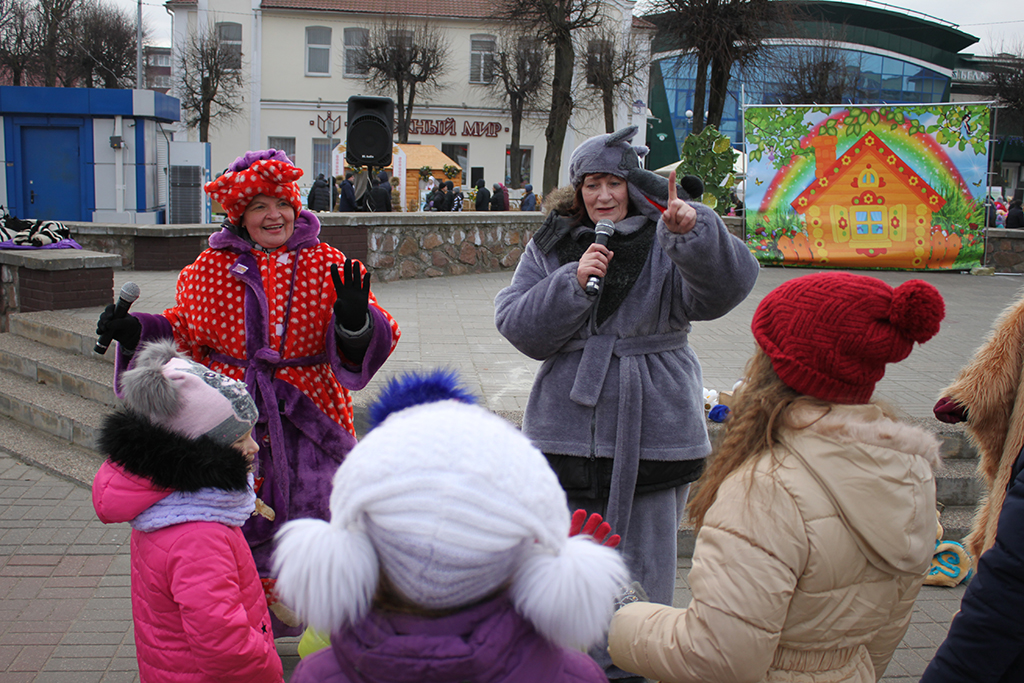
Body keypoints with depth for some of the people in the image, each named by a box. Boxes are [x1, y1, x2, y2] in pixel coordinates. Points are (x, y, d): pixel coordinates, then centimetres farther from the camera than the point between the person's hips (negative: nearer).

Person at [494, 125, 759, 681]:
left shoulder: (667, 243, -3)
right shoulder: (551, 246, 7)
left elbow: (724, 287, -22)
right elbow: (516, 325, -1)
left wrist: (693, 230, -40)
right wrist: (572, 283, -15)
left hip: (653, 433, -2)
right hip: (568, 431, 3)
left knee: (642, 563, 8)